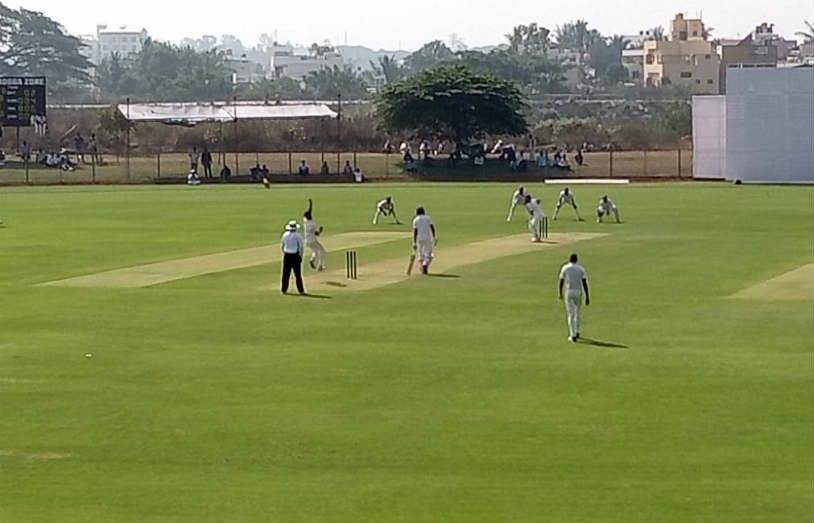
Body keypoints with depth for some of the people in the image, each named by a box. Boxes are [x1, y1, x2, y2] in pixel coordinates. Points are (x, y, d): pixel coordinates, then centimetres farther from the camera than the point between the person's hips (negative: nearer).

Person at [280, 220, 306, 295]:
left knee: (286, 273, 8)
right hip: (295, 256, -4)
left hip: (286, 255, 4)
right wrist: (301, 256, -2)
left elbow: (281, 246, 11)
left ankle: (284, 289, 10)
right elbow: (301, 247, -10)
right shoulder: (298, 235, -9)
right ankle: (301, 290, 0)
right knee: (297, 274, 0)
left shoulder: (285, 235, 4)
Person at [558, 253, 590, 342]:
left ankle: (573, 335, -12)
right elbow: (584, 283, -4)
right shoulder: (581, 269, 2)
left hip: (569, 292, -2)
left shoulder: (565, 268, 0)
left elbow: (561, 281, 4)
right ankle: (577, 332, 32)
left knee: (571, 314, -3)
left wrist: (560, 293, 20)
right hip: (579, 292, 2)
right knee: (577, 312, 22)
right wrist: (587, 297, -4)